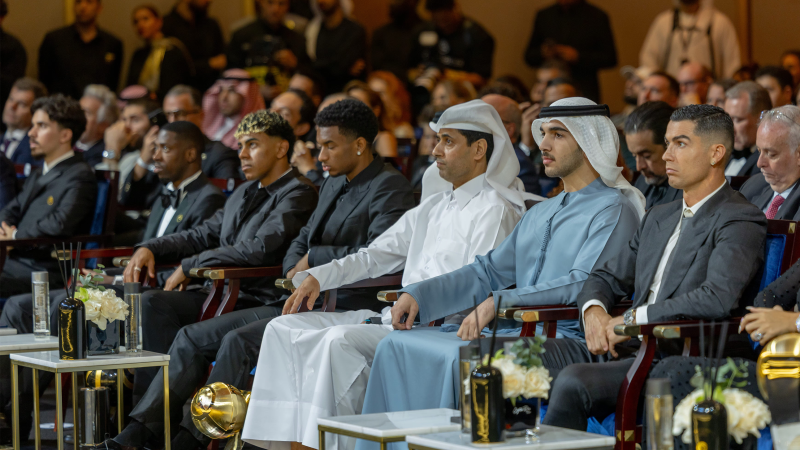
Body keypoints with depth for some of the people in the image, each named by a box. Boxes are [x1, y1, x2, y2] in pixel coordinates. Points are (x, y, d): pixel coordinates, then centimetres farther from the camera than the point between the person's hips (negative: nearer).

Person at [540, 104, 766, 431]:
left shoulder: (740, 222, -6)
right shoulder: (659, 218, 23)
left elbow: (719, 298, -22)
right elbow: (607, 278, 26)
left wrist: (631, 319, -16)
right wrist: (593, 310, 0)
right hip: (630, 349, 8)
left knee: (573, 382, -32)